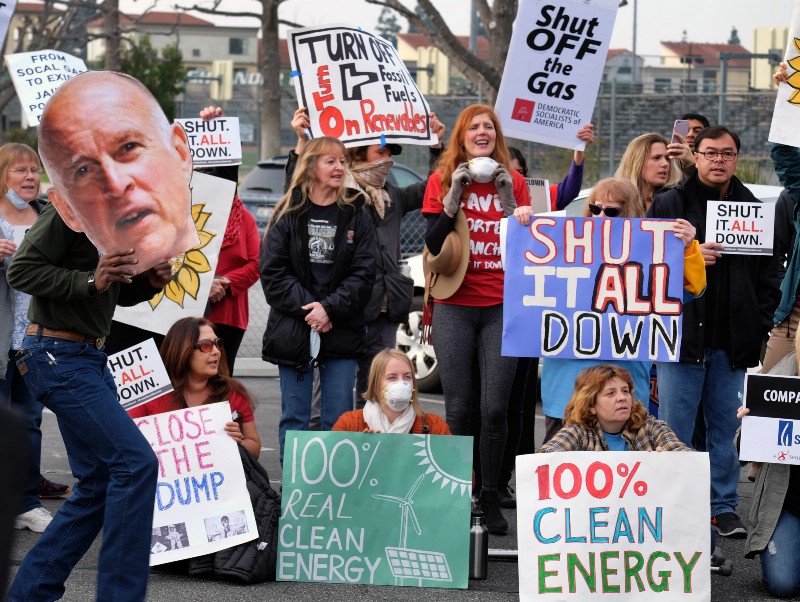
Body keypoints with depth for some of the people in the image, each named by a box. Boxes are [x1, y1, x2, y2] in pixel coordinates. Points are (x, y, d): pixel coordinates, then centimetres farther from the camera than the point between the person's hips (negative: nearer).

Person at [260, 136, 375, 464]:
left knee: (339, 419, 2)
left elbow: (363, 274, -1)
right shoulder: (289, 213, 3)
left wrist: (330, 308, -14)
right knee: (294, 417, 4)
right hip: (293, 330, 0)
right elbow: (272, 270, -3)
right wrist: (307, 307, -13)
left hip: (341, 331, 1)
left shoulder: (355, 214, 5)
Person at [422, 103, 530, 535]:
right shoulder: (442, 181, 4)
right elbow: (433, 245, -4)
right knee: (458, 408, 0)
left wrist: (508, 200, -9)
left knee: (495, 408, -3)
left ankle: (490, 496, 7)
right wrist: (454, 198, -13)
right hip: (455, 306, -1)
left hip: (501, 307, 1)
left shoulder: (513, 182, 7)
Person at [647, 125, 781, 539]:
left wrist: (761, 325, 5)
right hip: (682, 335, -3)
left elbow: (768, 276, 14)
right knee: (674, 429, 0)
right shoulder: (670, 203, 3)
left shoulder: (752, 209, 12)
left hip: (732, 341, 3)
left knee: (726, 427, 8)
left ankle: (724, 505, 16)